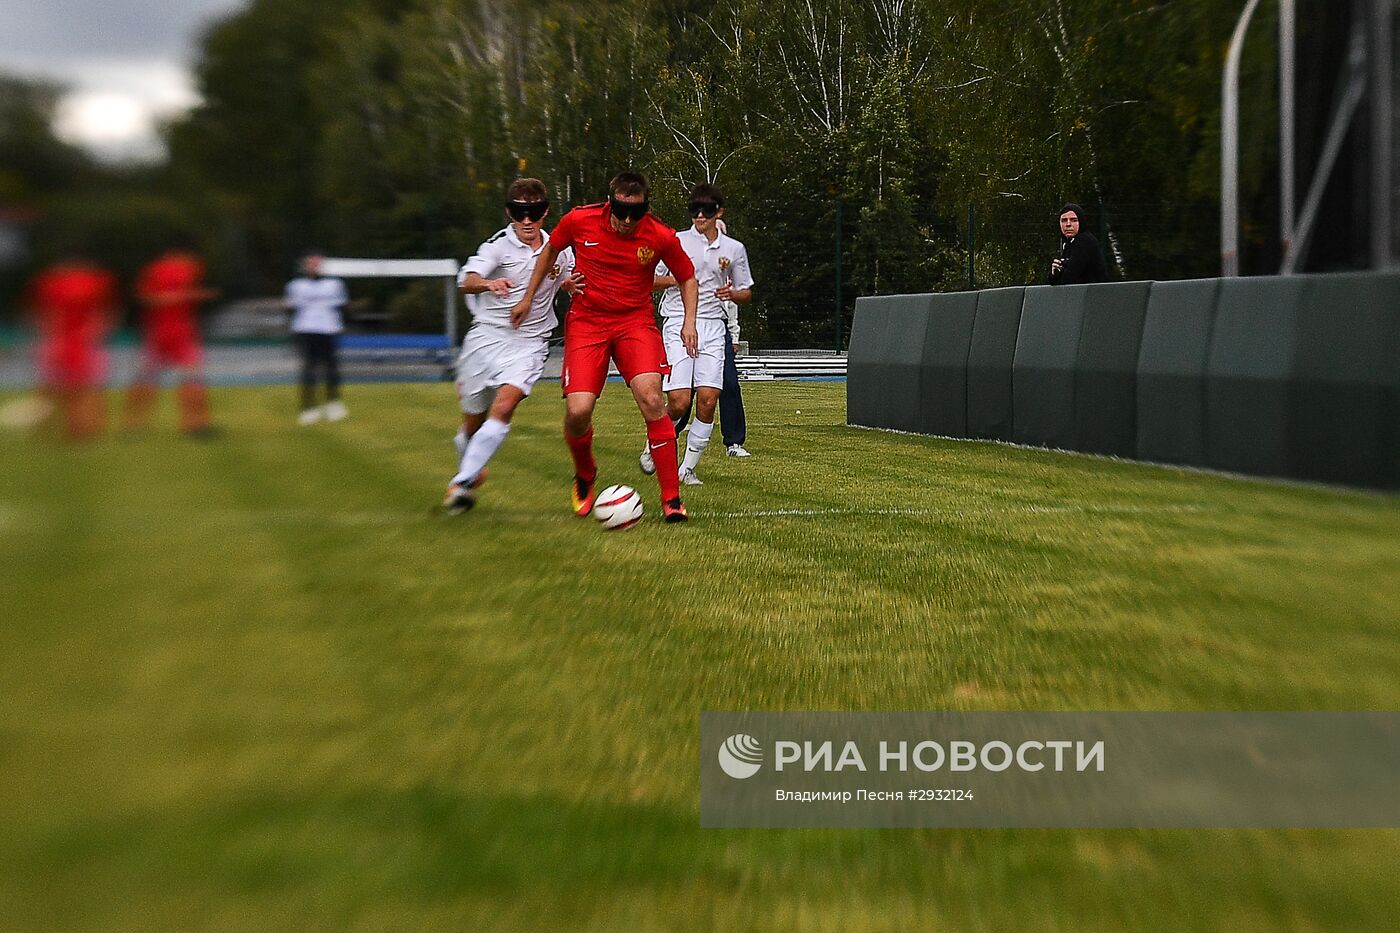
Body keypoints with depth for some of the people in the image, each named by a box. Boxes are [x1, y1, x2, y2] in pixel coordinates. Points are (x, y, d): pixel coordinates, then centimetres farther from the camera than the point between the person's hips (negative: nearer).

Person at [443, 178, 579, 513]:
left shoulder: (559, 250, 7)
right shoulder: (499, 244, -6)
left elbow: (569, 284, 29)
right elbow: (467, 280, -24)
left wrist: (570, 284, 4)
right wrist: (488, 284, -47)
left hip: (530, 343, 1)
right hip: (487, 335, -1)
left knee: (505, 404, -23)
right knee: (473, 421, 7)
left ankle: (462, 483, -23)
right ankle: (469, 470, 38)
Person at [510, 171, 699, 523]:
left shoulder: (661, 237, -10)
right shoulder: (579, 221, -9)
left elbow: (687, 278, 8)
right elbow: (550, 250, 13)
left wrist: (689, 321, -6)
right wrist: (528, 297, 16)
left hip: (636, 321, 0)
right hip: (586, 322, 1)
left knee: (651, 399, -22)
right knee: (577, 411, -14)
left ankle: (671, 498, -13)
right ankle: (585, 476, 20)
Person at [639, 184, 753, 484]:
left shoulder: (734, 249, 12)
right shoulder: (675, 241, 4)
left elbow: (746, 293, 19)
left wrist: (732, 293, -3)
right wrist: (676, 280, -9)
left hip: (714, 327, 3)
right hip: (678, 324, -3)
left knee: (708, 400, -9)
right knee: (679, 402, -13)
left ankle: (688, 467, 3)